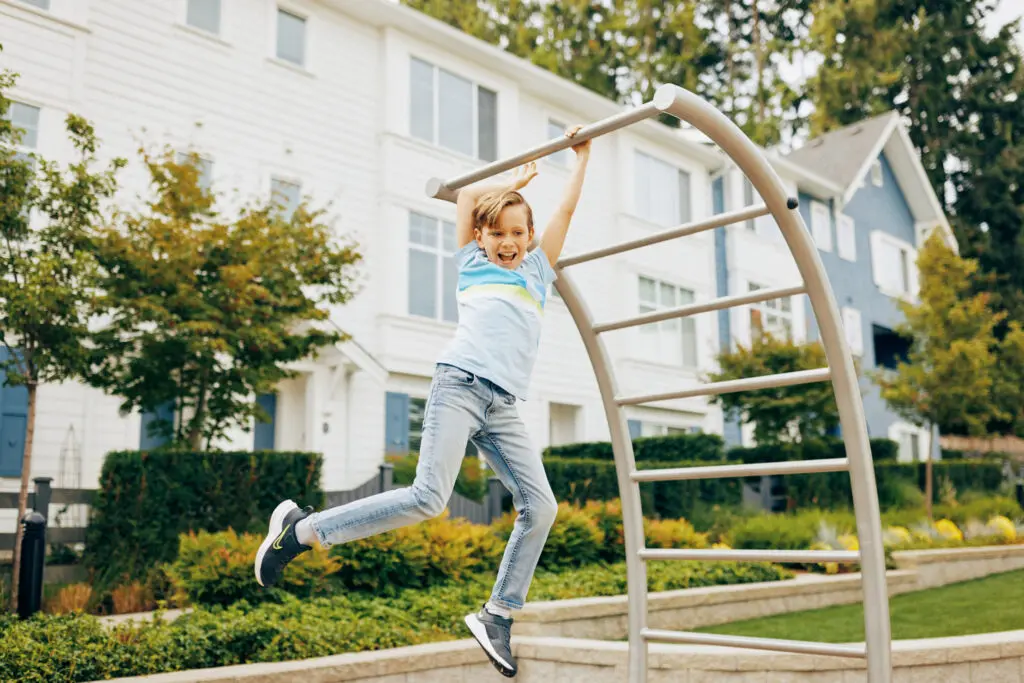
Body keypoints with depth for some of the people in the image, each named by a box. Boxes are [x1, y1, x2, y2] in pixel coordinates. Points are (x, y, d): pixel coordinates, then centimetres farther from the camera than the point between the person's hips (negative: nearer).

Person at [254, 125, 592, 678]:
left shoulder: (537, 270, 25)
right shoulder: (472, 263, 18)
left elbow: (566, 208, 29)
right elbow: (467, 192, 24)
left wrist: (582, 156, 39)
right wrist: (517, 180, 36)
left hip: (504, 405, 5)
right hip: (461, 383, -4)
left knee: (540, 507, -8)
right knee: (429, 497, -19)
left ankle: (497, 616, 7)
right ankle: (301, 530, -6)